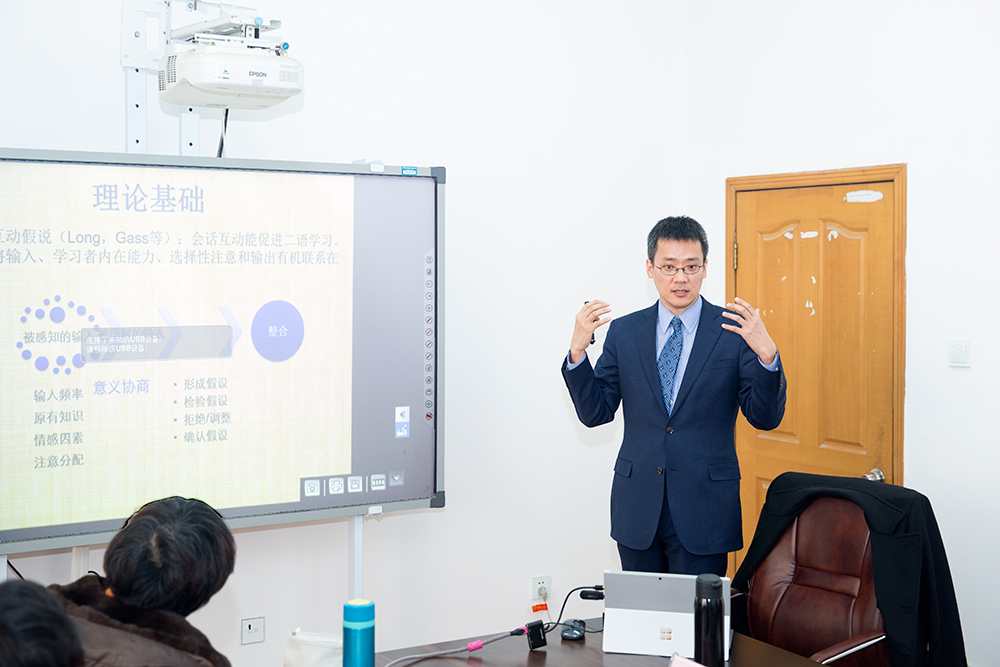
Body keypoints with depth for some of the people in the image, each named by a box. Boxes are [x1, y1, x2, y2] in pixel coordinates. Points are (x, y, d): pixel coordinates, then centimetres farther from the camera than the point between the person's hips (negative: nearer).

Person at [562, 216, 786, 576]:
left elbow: (766, 418, -7)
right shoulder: (623, 332, 5)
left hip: (703, 510, -2)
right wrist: (577, 351, -13)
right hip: (638, 507, 3)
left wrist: (766, 354, -24)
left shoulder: (735, 330, -3)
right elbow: (595, 413, 1)